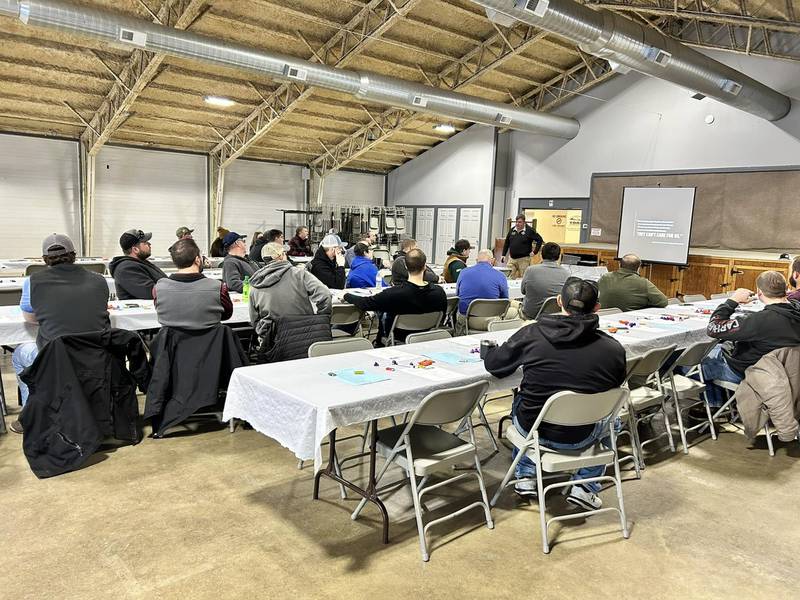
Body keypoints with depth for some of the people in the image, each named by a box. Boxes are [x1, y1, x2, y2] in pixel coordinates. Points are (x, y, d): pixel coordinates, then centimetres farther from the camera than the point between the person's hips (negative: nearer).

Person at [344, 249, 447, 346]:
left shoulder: (395, 293, -32)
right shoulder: (439, 292, -23)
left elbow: (365, 303, -20)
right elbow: (442, 315, -4)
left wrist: (346, 295, -1)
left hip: (400, 337, -3)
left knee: (382, 313, 25)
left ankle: (379, 344, 41)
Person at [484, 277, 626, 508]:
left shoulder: (531, 334, -16)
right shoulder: (614, 349, -15)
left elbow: (492, 364, -4)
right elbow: (616, 386, 3)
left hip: (530, 428, 1)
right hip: (579, 437, 0)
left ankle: (525, 476, 36)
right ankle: (585, 486, 26)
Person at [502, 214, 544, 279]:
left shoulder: (530, 230, -6)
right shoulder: (512, 230, 8)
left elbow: (540, 240, -4)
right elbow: (506, 243, 16)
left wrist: (535, 252, -8)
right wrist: (503, 255, 11)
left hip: (523, 259, -4)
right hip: (512, 259, 4)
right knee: (510, 278, 2)